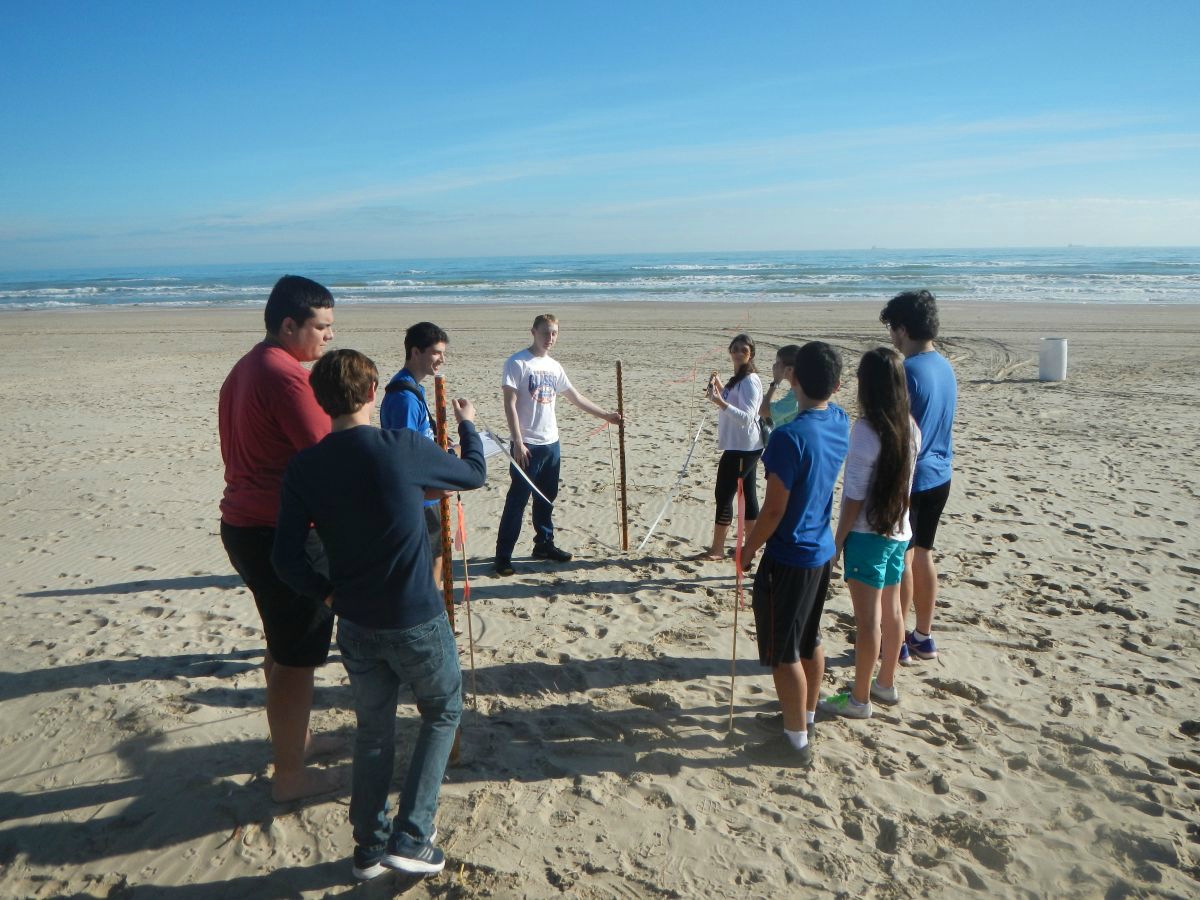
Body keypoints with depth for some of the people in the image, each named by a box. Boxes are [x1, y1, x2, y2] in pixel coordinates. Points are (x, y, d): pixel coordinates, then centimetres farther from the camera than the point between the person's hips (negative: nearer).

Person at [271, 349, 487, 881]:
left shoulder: (304, 467, -6)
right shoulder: (403, 448, -16)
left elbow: (286, 558, -7)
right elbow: (474, 475, 1)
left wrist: (328, 594, 9)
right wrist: (468, 425, 19)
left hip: (355, 624, 4)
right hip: (416, 621, -4)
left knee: (372, 730, 22)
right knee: (442, 713, 19)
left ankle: (369, 846, 31)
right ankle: (409, 838, 15)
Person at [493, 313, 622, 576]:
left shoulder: (554, 366, 12)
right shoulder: (517, 363, -9)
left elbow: (576, 398, 21)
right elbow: (510, 404, -13)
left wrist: (606, 415, 20)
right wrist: (518, 442, -19)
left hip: (551, 443, 7)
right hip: (527, 445, -7)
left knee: (547, 498, 15)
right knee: (517, 500, -5)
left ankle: (544, 544, 29)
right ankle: (503, 555, 2)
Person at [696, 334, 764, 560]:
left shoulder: (750, 381, -18)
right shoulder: (739, 378, 14)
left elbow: (746, 416, -27)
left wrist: (720, 402, -40)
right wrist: (719, 387, 12)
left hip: (743, 447, -10)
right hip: (744, 446, 10)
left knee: (723, 494, -6)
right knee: (748, 495, 13)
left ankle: (717, 549, 2)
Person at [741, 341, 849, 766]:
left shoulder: (789, 437, -26)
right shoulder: (841, 423, -3)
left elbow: (773, 510, -22)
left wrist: (748, 550, -9)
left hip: (789, 558, -9)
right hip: (822, 550, 9)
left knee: (783, 652, 5)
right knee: (810, 640, 23)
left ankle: (796, 740, 17)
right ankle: (806, 713, 40)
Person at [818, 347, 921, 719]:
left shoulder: (867, 429, -19)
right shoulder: (911, 427, 2)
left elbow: (855, 494, -17)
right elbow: (904, 483, 9)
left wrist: (838, 540, -9)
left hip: (868, 534, -8)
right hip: (899, 532, 8)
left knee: (867, 618, 1)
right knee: (891, 611, 18)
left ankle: (859, 699, 12)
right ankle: (886, 684, 33)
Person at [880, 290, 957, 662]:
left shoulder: (906, 371, -20)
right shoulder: (945, 366, 7)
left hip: (908, 480, -8)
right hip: (939, 476, 8)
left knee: (901, 559, 2)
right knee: (922, 555, 17)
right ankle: (923, 636, 27)